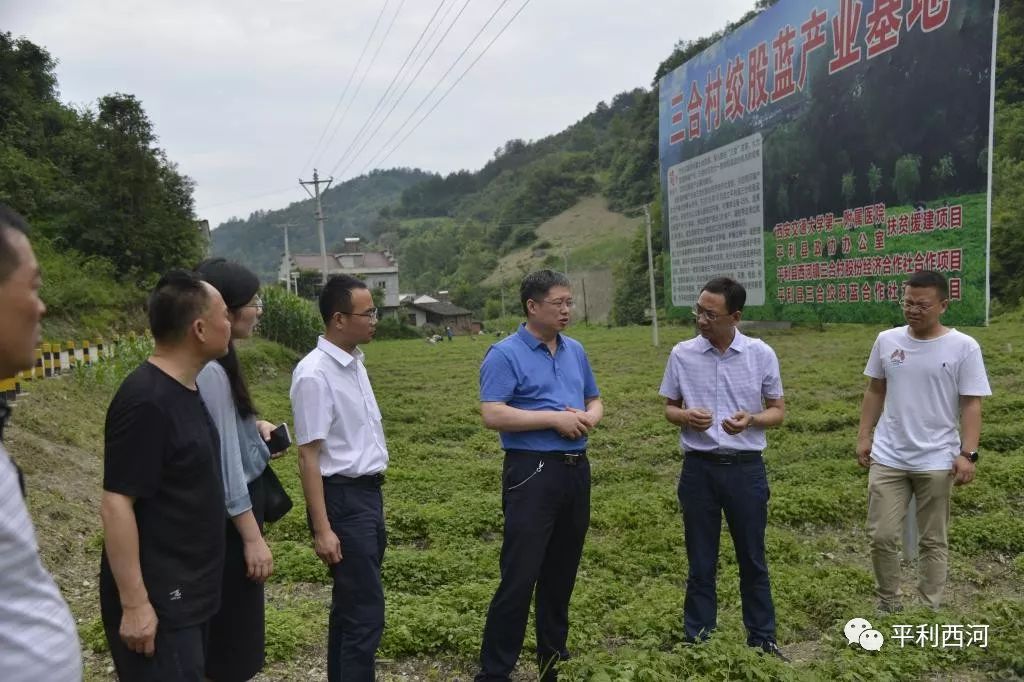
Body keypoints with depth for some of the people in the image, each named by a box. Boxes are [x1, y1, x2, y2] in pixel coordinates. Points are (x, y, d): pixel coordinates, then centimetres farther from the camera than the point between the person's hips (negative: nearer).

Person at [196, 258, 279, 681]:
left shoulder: (218, 361, 6)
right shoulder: (210, 371, -23)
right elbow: (223, 460, -24)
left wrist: (253, 425, 6)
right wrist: (252, 537, -20)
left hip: (237, 504, 10)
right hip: (228, 515, -10)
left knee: (234, 626, 22)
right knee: (231, 627, 6)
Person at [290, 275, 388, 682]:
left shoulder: (354, 363, 7)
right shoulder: (314, 374, -19)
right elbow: (309, 456, -19)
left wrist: (373, 495, 18)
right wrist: (322, 529, -19)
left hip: (369, 492, 9)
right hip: (344, 498, -9)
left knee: (352, 603, 20)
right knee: (366, 611, -2)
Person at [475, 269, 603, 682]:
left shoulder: (575, 351, 12)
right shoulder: (505, 354, -9)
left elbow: (594, 400, 20)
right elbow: (492, 415, -18)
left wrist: (589, 418, -4)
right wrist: (554, 418, -17)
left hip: (576, 470, 7)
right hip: (533, 472, -7)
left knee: (562, 573, 15)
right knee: (519, 575, -4)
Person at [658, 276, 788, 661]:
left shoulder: (762, 354, -3)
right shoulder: (682, 354, -2)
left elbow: (778, 411, 4)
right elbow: (669, 409, 7)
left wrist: (752, 420, -18)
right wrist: (687, 417, -16)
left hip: (746, 468, 0)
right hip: (699, 469, 0)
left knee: (753, 559, 13)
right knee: (701, 562, 11)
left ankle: (763, 641, 30)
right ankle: (697, 642, 25)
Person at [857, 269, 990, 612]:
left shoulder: (963, 347, -6)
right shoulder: (886, 340, 3)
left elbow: (971, 405, -6)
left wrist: (967, 453, -13)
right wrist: (864, 436, 7)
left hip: (936, 461, -2)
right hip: (887, 458, 3)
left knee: (933, 541, 10)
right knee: (881, 536, 4)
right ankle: (888, 604, 23)